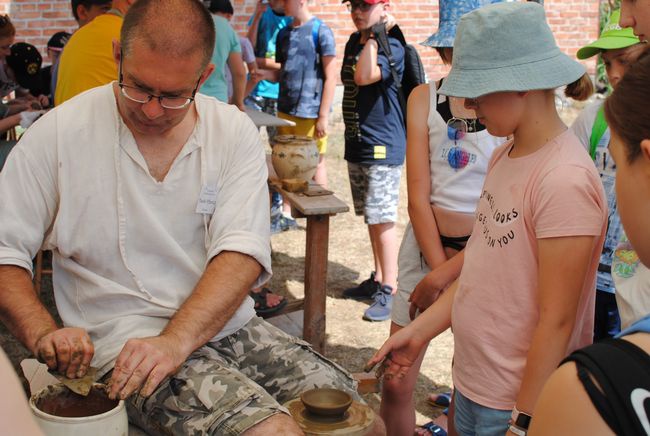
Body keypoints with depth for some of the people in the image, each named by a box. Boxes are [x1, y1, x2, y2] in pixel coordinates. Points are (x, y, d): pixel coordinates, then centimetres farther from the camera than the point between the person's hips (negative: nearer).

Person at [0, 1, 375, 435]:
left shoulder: (235, 131, 1)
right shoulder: (59, 134, -4)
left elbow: (242, 253, -9)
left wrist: (174, 341, -23)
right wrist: (44, 334, -21)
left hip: (229, 327, 4)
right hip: (126, 341, -3)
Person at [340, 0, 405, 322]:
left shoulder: (392, 47, -12)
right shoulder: (354, 42, 13)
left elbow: (364, 77, -28)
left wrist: (375, 36, -20)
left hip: (383, 147, -8)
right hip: (356, 144, 8)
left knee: (382, 219, -7)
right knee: (371, 218, 15)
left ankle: (389, 290, 0)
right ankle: (378, 279, 26)